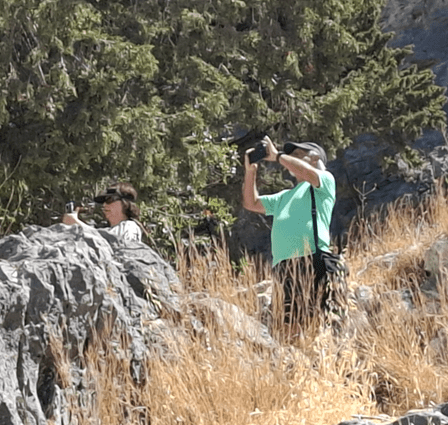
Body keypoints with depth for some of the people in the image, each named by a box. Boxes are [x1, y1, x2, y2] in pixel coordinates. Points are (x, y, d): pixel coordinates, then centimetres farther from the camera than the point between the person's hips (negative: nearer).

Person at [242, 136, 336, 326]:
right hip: (284, 267, 6)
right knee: (292, 321, -5)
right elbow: (251, 203, 38)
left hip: (312, 261, -6)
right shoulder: (285, 196, 35)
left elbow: (309, 173, -7)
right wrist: (250, 171, 26)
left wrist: (277, 156, 4)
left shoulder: (325, 180, 15)